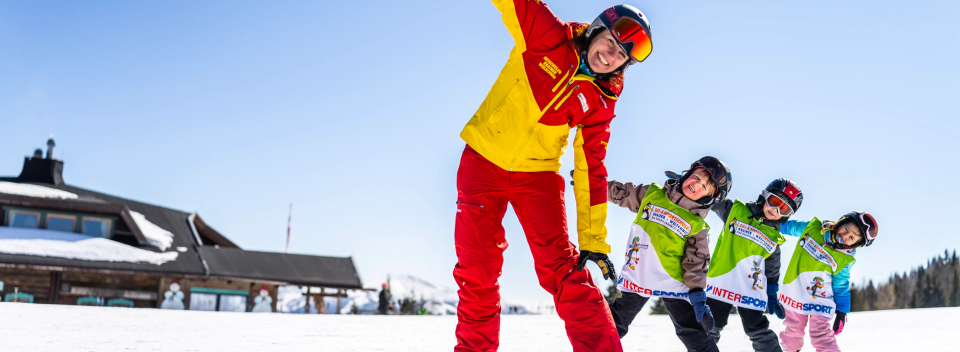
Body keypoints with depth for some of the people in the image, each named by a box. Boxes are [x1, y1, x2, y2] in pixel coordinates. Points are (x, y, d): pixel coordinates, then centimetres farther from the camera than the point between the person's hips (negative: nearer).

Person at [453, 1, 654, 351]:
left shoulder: (600, 102, -3)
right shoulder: (547, 35, -8)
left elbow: (591, 171, -2)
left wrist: (593, 239, -4)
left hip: (537, 174, 1)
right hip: (484, 159, -1)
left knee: (562, 268, -11)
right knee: (476, 272, -1)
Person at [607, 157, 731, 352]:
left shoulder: (698, 226, -5)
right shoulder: (651, 194, 0)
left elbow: (696, 264, -4)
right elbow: (620, 193, 10)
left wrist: (697, 294, -13)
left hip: (673, 283, -2)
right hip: (636, 277, 2)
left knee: (695, 336, -5)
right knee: (613, 326, 15)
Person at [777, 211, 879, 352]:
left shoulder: (845, 260, -13)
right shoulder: (812, 227, -8)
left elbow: (841, 287, -4)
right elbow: (792, 227, 12)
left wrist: (842, 313, -4)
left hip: (819, 298, -3)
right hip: (794, 290, 3)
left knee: (821, 332, -15)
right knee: (794, 329, 14)